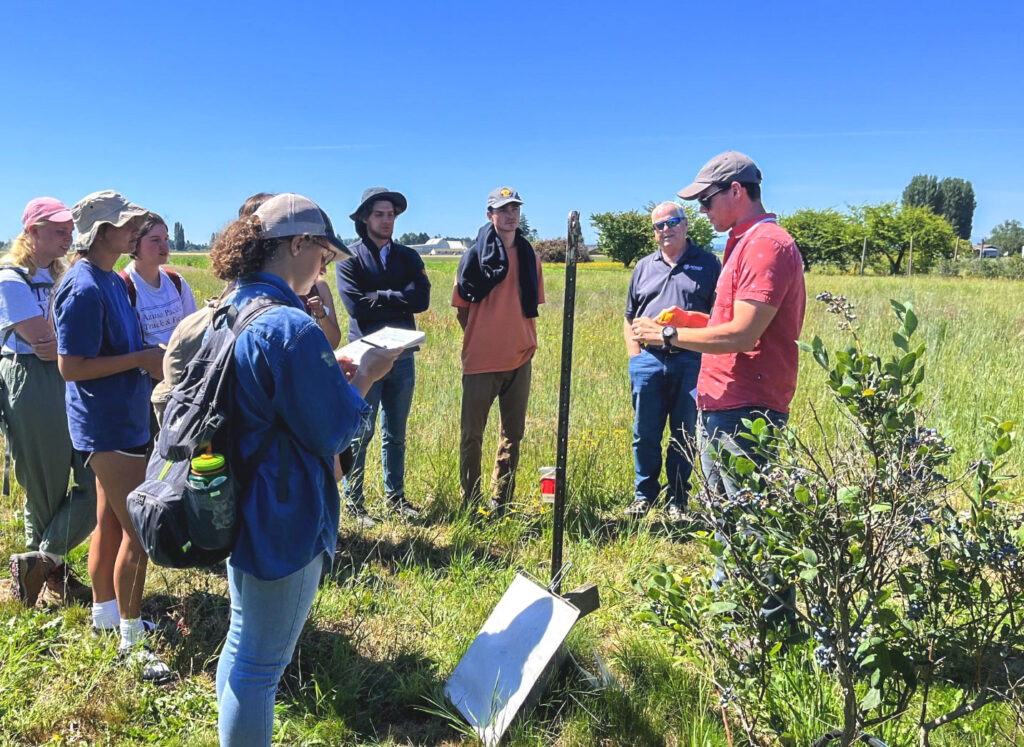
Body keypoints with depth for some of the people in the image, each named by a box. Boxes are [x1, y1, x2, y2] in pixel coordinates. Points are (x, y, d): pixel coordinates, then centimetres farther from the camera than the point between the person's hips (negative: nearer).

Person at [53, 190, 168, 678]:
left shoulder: (112, 281, 10)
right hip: (108, 426, -10)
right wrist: (141, 359, -20)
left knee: (112, 524, 19)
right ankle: (131, 641, 9)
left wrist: (152, 356, 3)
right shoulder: (84, 289, -20)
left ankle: (105, 613, 34)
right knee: (139, 531, -4)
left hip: (123, 420, 10)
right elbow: (71, 366, -22)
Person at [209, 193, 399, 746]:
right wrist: (365, 377, -3)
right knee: (260, 664, 7)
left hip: (240, 509, 10)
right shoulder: (291, 327, -24)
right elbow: (334, 431, -17)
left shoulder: (231, 314, 5)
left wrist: (335, 368, 10)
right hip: (282, 521, -10)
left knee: (241, 647, 26)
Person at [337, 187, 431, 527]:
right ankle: (353, 503, 13)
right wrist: (399, 298, -8)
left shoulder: (408, 257, 10)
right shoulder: (350, 257, -2)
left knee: (396, 433, 13)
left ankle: (395, 497, 25)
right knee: (360, 433, 1)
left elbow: (422, 300, -5)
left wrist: (380, 298, -10)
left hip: (402, 356, 4)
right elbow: (356, 305, -15)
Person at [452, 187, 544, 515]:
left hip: (519, 359, 4)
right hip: (481, 361, -4)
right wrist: (480, 338, 1)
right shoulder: (475, 255, -2)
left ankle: (501, 502, 23)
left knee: (513, 433, 11)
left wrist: (524, 340, 7)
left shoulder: (529, 257, 9)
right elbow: (462, 307, 2)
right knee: (472, 435, 3)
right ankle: (470, 502, 15)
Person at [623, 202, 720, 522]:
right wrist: (634, 356, 8)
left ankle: (677, 500, 19)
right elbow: (629, 318, 19)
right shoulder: (644, 267, 15)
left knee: (684, 435, 7)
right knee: (645, 434, 7)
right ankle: (643, 494, 22)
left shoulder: (708, 263, 6)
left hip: (691, 362, -2)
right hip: (648, 361, 3)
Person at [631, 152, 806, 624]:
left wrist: (668, 334, -14)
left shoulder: (767, 244, -14)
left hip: (747, 412, -11)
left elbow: (743, 336, -21)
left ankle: (773, 619, 9)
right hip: (719, 406, 11)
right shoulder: (743, 245, 19)